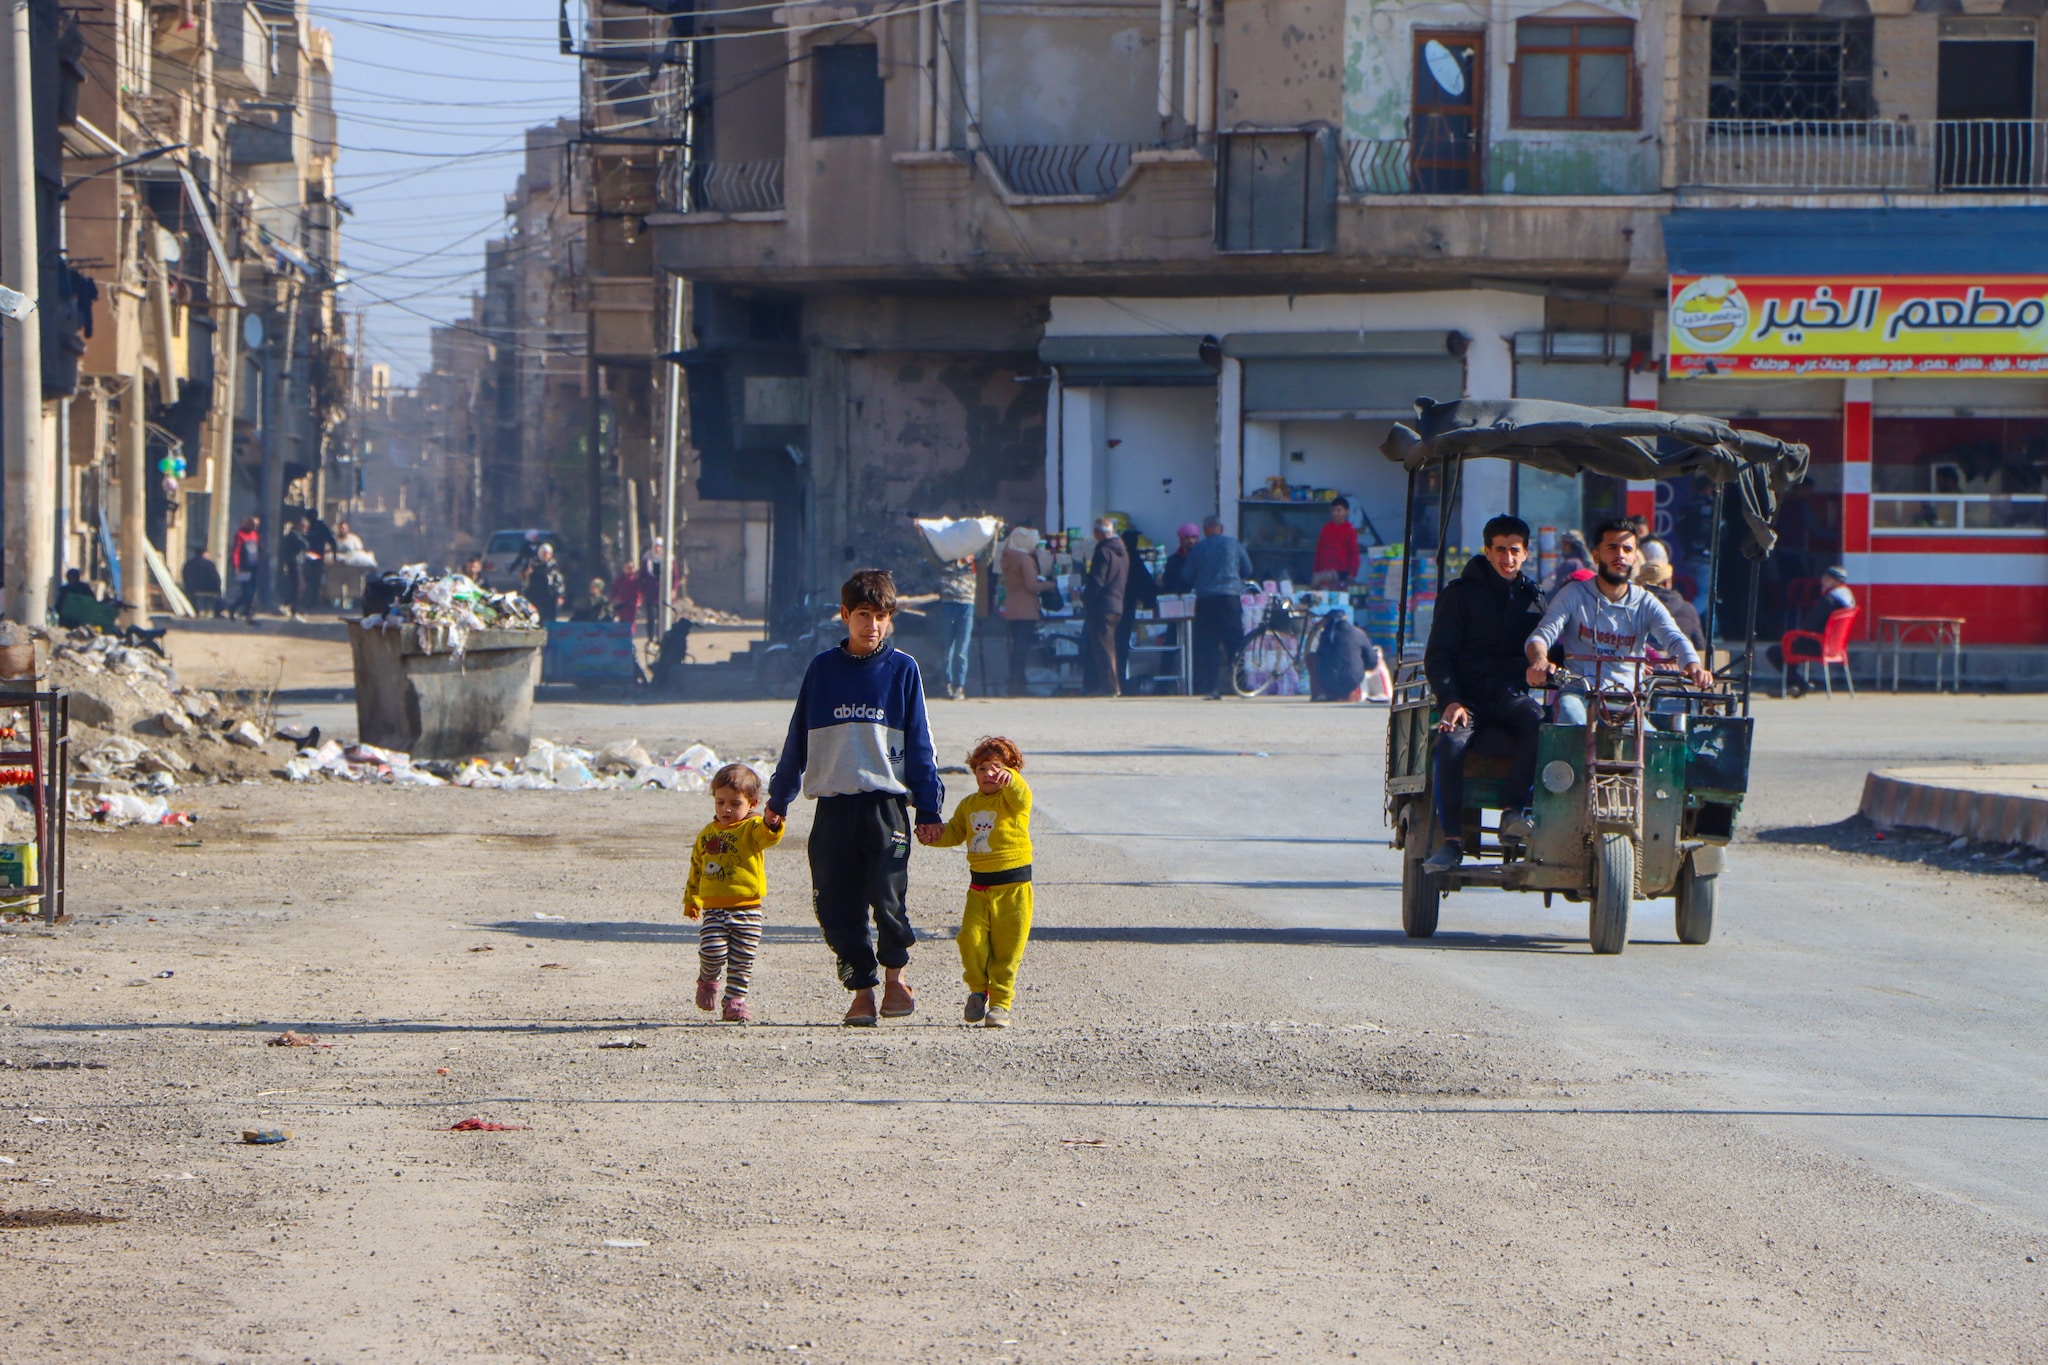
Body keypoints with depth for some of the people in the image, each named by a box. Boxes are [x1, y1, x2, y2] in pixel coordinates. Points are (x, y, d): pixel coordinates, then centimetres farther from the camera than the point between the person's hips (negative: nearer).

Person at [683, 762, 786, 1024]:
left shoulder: (752, 829, -1)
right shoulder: (707, 834, 13)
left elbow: (768, 836, -25)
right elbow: (696, 869, 24)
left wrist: (772, 824, -48)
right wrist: (691, 900, 27)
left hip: (746, 909, -2)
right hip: (713, 909, 2)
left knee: (743, 960, 1)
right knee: (712, 950, -13)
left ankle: (735, 1000, 13)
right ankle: (708, 979, 17)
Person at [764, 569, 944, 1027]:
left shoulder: (902, 669, 5)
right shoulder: (823, 668, 9)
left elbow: (919, 743, 8)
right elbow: (798, 739, 16)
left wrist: (928, 808, 4)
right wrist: (778, 799, 18)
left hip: (887, 803, -2)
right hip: (833, 805, 2)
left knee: (887, 894, -13)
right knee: (838, 905, 0)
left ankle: (894, 974, 8)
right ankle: (862, 989, 10)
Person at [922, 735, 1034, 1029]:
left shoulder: (1013, 800, -5)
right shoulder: (968, 805, 13)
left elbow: (1020, 795, -28)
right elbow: (954, 832, 21)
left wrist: (1009, 777, -51)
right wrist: (935, 836, -2)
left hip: (1013, 886, -4)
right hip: (979, 886, 4)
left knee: (1007, 947, -2)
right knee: (971, 940, -6)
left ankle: (1001, 1002, 7)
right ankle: (978, 989, 16)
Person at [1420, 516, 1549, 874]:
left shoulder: (1533, 597, 15)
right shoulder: (1460, 593, 6)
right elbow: (1437, 656, 0)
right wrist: (1451, 701, -17)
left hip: (1511, 694, 2)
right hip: (1468, 695, -2)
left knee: (1537, 721, -34)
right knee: (1451, 741, -33)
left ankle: (1514, 811, -31)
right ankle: (1451, 840, -30)